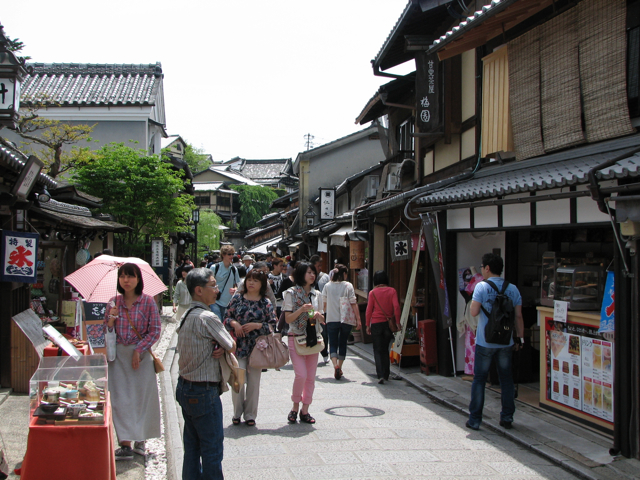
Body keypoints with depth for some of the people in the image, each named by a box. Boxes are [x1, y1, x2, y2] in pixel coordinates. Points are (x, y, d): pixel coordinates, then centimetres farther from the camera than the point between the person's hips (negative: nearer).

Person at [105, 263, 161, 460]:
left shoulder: (148, 301, -5)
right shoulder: (114, 302, 5)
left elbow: (155, 330, -4)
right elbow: (106, 331, 8)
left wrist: (139, 350, -11)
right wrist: (111, 318, -12)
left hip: (141, 354, -2)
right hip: (119, 355, 2)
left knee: (142, 396, 3)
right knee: (121, 397, -1)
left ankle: (140, 440, 17)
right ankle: (125, 443, 2)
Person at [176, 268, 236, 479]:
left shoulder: (186, 316, 10)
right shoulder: (207, 317, -19)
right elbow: (232, 347, -12)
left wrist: (220, 348, -5)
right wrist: (224, 347, 8)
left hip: (185, 388, 9)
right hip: (204, 392, -9)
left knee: (192, 446, 15)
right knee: (212, 449, 1)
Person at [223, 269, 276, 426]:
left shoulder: (266, 303, 1)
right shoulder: (237, 298, 4)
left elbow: (272, 324, 0)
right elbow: (227, 317, 8)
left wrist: (257, 325, -13)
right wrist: (234, 323, -12)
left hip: (257, 346, 0)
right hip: (238, 345, 0)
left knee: (254, 381, 5)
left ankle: (250, 415, 18)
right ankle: (237, 413, 15)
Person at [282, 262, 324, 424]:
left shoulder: (316, 294, 10)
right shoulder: (291, 293, -3)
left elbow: (322, 319, 16)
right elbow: (288, 318, -8)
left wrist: (319, 315, -6)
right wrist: (301, 310, -22)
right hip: (296, 338, -5)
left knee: (311, 377, 3)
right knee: (301, 374, -14)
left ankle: (305, 410, 14)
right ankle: (295, 407, 7)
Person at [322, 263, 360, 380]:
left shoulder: (327, 286, 1)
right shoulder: (348, 286, -5)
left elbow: (324, 303, 8)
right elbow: (353, 304, -7)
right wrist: (358, 318, -3)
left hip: (331, 319, 1)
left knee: (333, 344, 3)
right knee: (343, 343, 14)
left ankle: (335, 366, -20)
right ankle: (339, 368, 18)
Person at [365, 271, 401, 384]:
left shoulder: (373, 292, -2)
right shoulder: (392, 291, 0)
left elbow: (369, 310, -2)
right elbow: (396, 306, -9)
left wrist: (367, 325, 5)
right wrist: (397, 322, -4)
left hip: (376, 323, -2)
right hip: (388, 323, 2)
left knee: (377, 350, 4)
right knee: (385, 350, 16)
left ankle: (380, 375, -11)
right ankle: (386, 375, 18)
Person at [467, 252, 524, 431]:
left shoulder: (482, 287, -10)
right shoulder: (512, 289, 2)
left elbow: (474, 312, -14)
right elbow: (518, 316, 3)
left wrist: (473, 300, 5)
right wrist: (520, 338, 11)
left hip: (485, 342, -3)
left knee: (479, 379, 5)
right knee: (506, 379, 13)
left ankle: (474, 420, 7)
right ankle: (507, 418, 17)